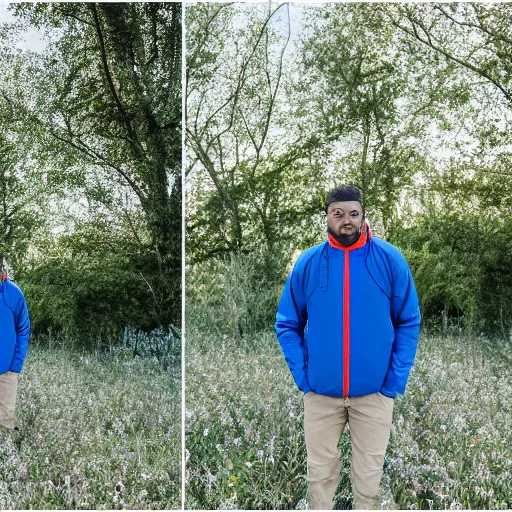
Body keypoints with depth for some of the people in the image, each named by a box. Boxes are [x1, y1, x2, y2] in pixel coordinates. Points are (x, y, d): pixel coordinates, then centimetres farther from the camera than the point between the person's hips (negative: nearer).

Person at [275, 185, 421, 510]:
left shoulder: (390, 259, -5)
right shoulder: (308, 263, -3)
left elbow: (409, 321, -1)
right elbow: (287, 324, 4)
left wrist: (396, 378, -7)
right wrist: (301, 375, -5)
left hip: (374, 391, -1)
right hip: (320, 391, 1)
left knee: (369, 473, 12)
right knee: (320, 471, 13)